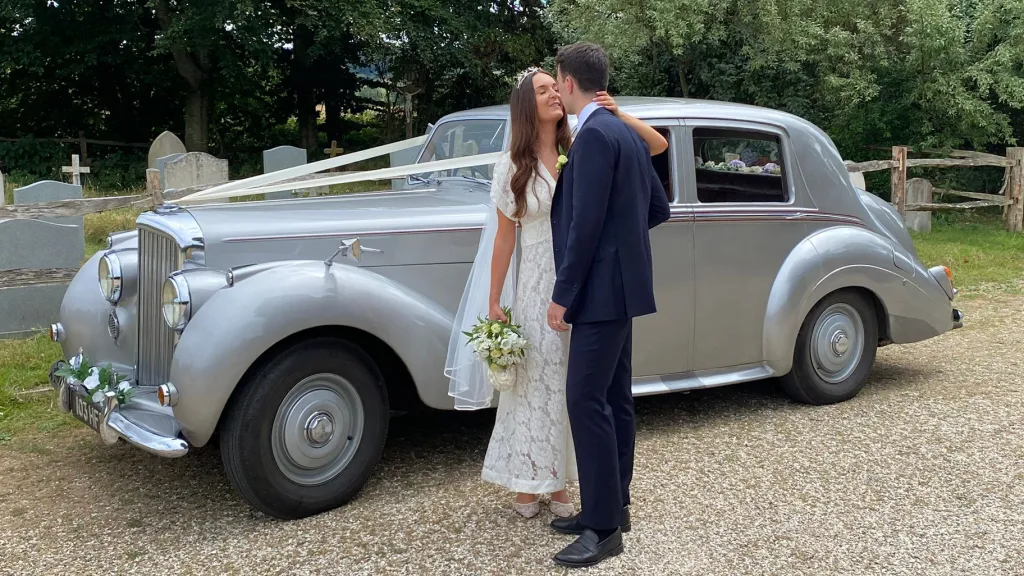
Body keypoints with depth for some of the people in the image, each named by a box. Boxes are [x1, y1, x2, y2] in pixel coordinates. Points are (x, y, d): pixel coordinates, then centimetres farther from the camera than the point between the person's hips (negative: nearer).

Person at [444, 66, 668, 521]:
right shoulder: (513, 165, -1)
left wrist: (618, 114, -13)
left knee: (570, 381, 9)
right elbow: (504, 238, 2)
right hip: (536, 284, -2)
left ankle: (558, 482, 23)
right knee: (534, 380, 6)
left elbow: (659, 146, 1)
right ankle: (527, 481, 22)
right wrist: (494, 304, 1)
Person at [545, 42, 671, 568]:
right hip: (621, 283, 10)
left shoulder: (594, 135, -15)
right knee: (614, 398, 12)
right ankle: (611, 506, 21)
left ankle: (604, 527, -5)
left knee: (585, 400, -10)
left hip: (602, 288, -10)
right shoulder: (625, 133, 15)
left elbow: (585, 224, -20)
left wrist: (562, 295, -16)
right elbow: (659, 209, 20)